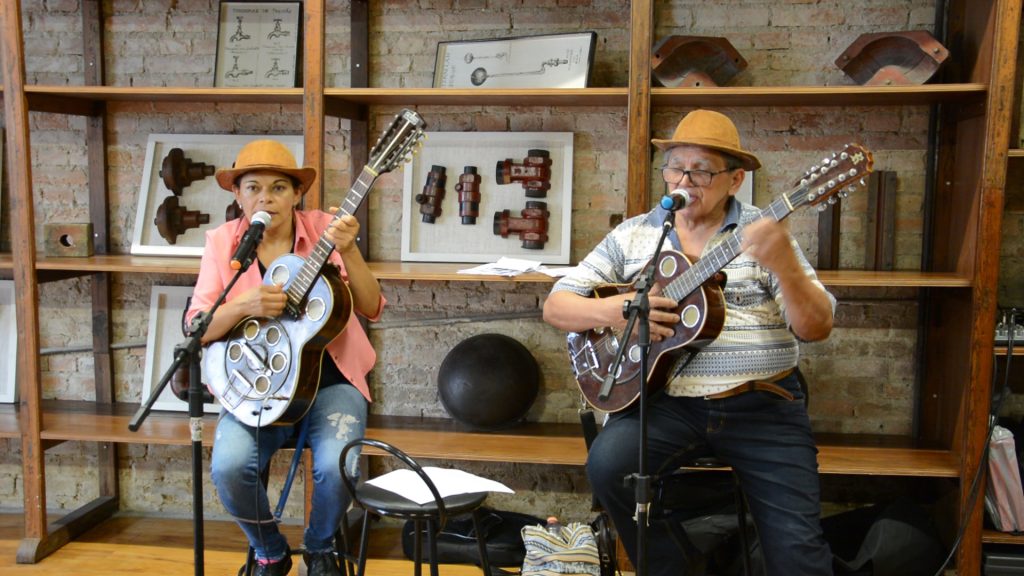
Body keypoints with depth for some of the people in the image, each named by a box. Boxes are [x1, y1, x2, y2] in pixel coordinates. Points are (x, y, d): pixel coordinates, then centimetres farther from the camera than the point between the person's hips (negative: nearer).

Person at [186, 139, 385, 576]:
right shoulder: (222, 241, 1)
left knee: (337, 466, -27)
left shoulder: (323, 228, -3)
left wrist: (348, 251, -25)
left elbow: (371, 309, -9)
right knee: (229, 467, -25)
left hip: (327, 380, -1)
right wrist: (244, 305, -23)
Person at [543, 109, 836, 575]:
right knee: (607, 464, -24)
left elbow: (815, 328, -5)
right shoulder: (633, 235, 7)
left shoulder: (764, 233, 3)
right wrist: (608, 312, -15)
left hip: (762, 406, -1)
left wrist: (785, 266, -25)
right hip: (666, 401, 1)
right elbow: (556, 306, 6)